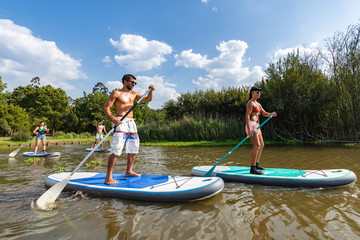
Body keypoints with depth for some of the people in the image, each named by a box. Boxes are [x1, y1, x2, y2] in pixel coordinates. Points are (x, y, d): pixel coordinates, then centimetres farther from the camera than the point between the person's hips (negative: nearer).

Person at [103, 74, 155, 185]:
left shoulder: (134, 94, 19)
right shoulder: (116, 93, 0)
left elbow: (147, 99, 20)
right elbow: (106, 108, -7)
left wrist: (151, 91, 0)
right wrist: (113, 119, -25)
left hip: (131, 123, 8)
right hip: (120, 123, -8)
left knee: (134, 148, 11)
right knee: (116, 150, -15)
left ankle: (128, 171, 24)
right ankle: (108, 178, -11)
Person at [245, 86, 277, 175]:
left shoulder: (258, 104, 22)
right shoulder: (250, 103, -7)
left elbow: (265, 114, 18)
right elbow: (247, 116, -17)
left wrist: (272, 114, -5)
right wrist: (249, 130, -26)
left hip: (256, 126, 10)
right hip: (251, 125, -10)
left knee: (261, 145, 16)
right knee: (257, 146, -18)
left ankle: (256, 165, 26)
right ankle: (252, 169, -18)